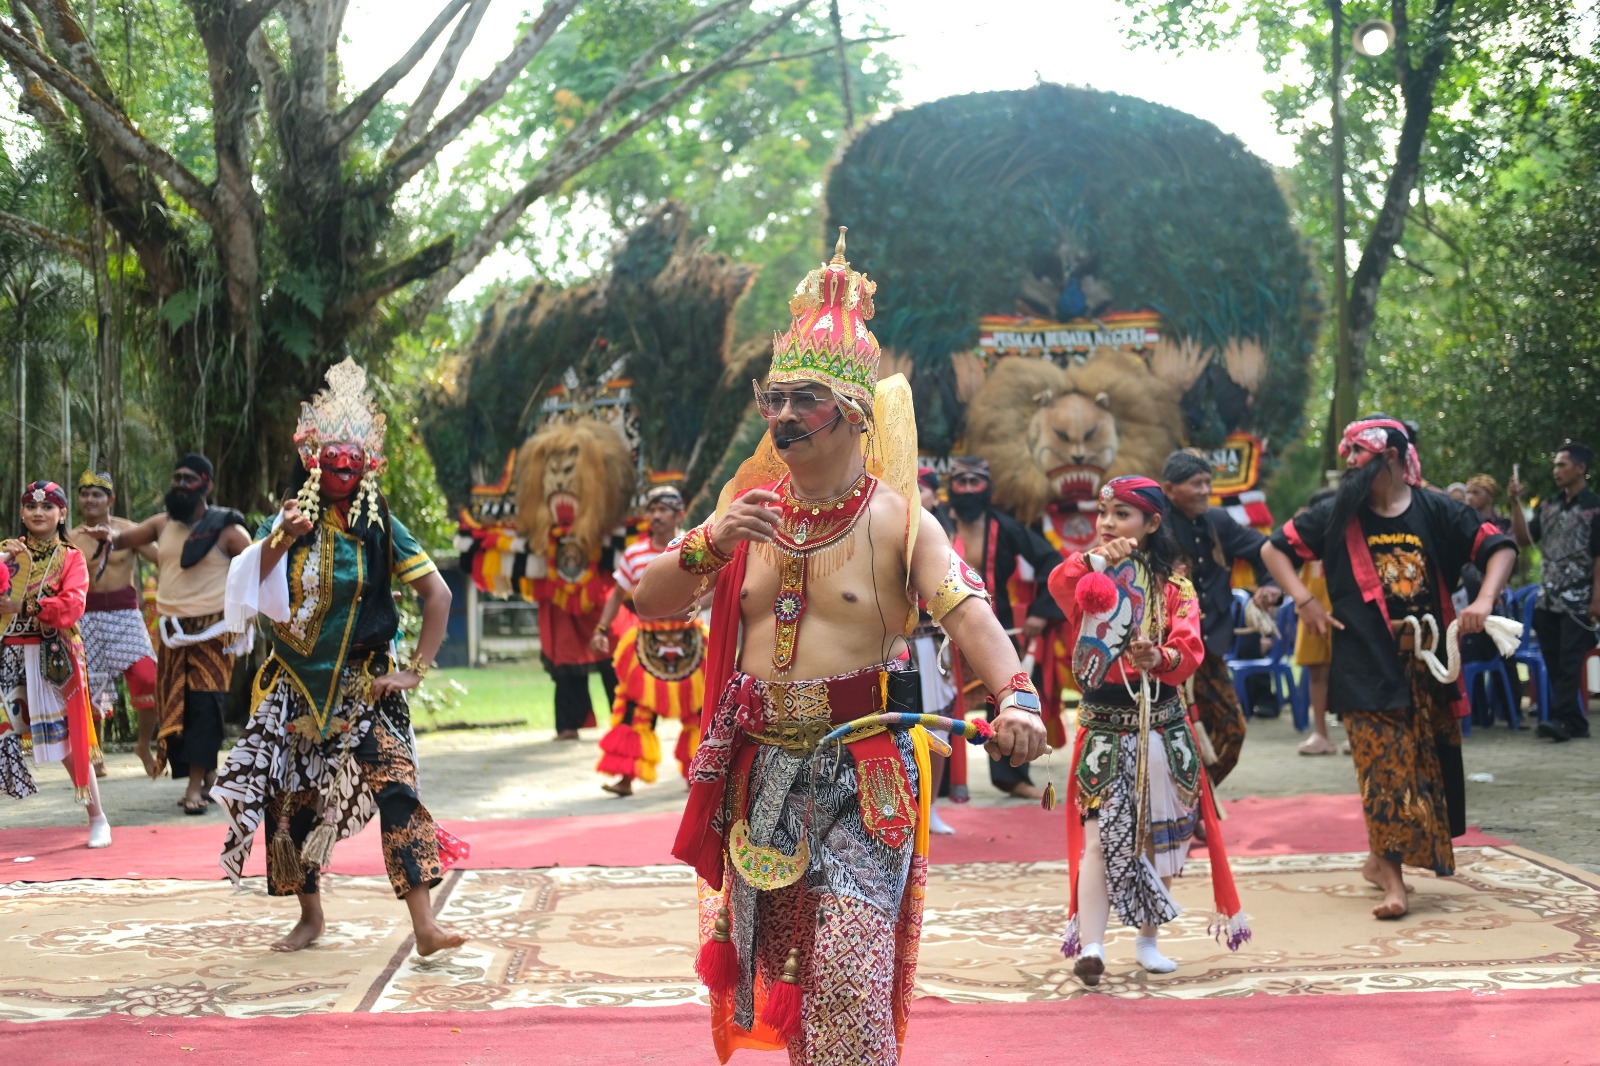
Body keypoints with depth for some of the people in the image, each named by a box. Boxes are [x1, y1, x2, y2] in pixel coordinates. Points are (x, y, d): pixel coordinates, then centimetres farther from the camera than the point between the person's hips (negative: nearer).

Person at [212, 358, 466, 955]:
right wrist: (280, 541, -19)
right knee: (292, 798, 8)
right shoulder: (289, 520, 1)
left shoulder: (380, 529, -3)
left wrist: (416, 669, -8)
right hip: (296, 686, 3)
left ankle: (424, 926, -20)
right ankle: (310, 914, 27)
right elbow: (246, 594, -6)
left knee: (396, 788, -16)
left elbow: (438, 596, -3)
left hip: (364, 684, -2)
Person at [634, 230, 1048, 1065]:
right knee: (784, 966, 14)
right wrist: (708, 547, -13)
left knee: (851, 975, -11)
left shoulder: (896, 518, -5)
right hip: (763, 771, 5)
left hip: (862, 775, -5)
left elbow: (967, 611, -19)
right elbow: (648, 602, 6)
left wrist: (1014, 694, -38)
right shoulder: (748, 509, 8)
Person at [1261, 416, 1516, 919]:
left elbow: (1500, 547, 3)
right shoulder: (1338, 515, 0)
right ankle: (1392, 878, -5)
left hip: (1426, 661, 2)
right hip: (1367, 665, -2)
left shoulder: (1436, 512, 1)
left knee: (1426, 762, 8)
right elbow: (1274, 548, 6)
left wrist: (1484, 600, -13)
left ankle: (1381, 859, 23)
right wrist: (1305, 601, -5)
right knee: (1384, 764, -7)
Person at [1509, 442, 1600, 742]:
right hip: (1547, 598, 6)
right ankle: (1574, 721, 12)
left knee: (1569, 662, -9)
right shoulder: (1548, 506, 12)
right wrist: (1515, 504, -2)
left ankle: (1562, 718, -12)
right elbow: (1524, 539, 8)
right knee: (1554, 663, 6)